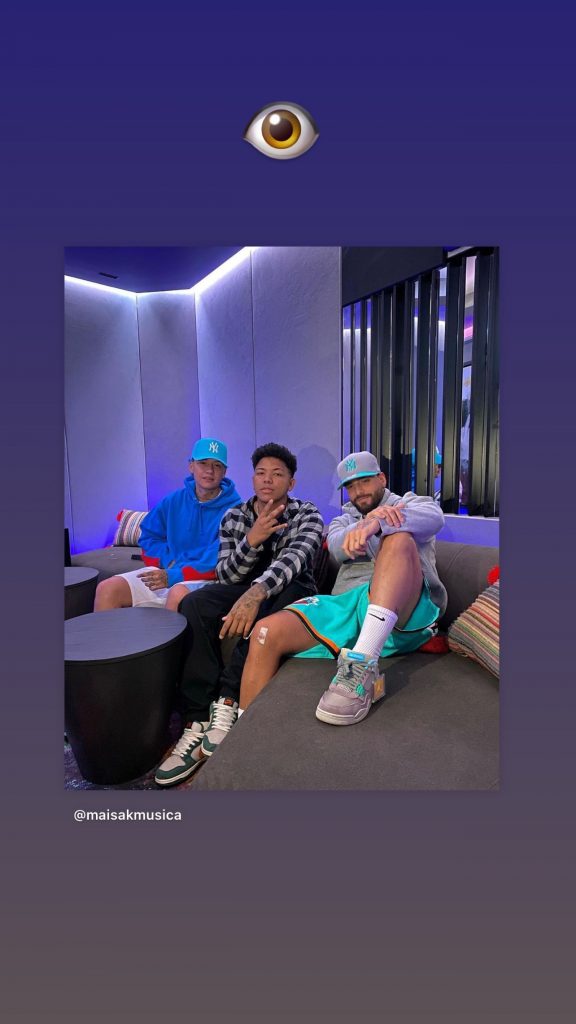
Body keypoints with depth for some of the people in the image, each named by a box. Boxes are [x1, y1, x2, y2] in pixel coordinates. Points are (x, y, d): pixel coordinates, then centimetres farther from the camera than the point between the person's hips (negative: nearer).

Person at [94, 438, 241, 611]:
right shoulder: (173, 501, 10)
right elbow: (148, 537, 17)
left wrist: (173, 576, -20)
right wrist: (170, 561, -4)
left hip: (204, 578, -5)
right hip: (166, 570, 5)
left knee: (178, 594, -37)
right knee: (107, 589, -12)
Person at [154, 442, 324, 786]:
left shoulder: (307, 514, -7)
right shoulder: (234, 517, 3)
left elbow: (294, 558, -28)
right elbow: (227, 576, -6)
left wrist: (255, 592, -48)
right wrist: (252, 539, -25)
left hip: (292, 593, -3)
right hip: (246, 590, 3)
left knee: (264, 605, -39)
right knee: (194, 605, -27)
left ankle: (228, 701, -29)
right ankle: (198, 720, -28)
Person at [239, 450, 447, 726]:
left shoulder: (409, 502, 21)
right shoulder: (342, 520, 30)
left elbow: (433, 517, -6)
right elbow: (338, 547, 4)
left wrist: (376, 525, -26)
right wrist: (368, 519, -19)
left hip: (401, 614, -2)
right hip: (346, 604, 3)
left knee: (399, 540, -33)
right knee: (267, 632, -21)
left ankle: (362, 665, -43)